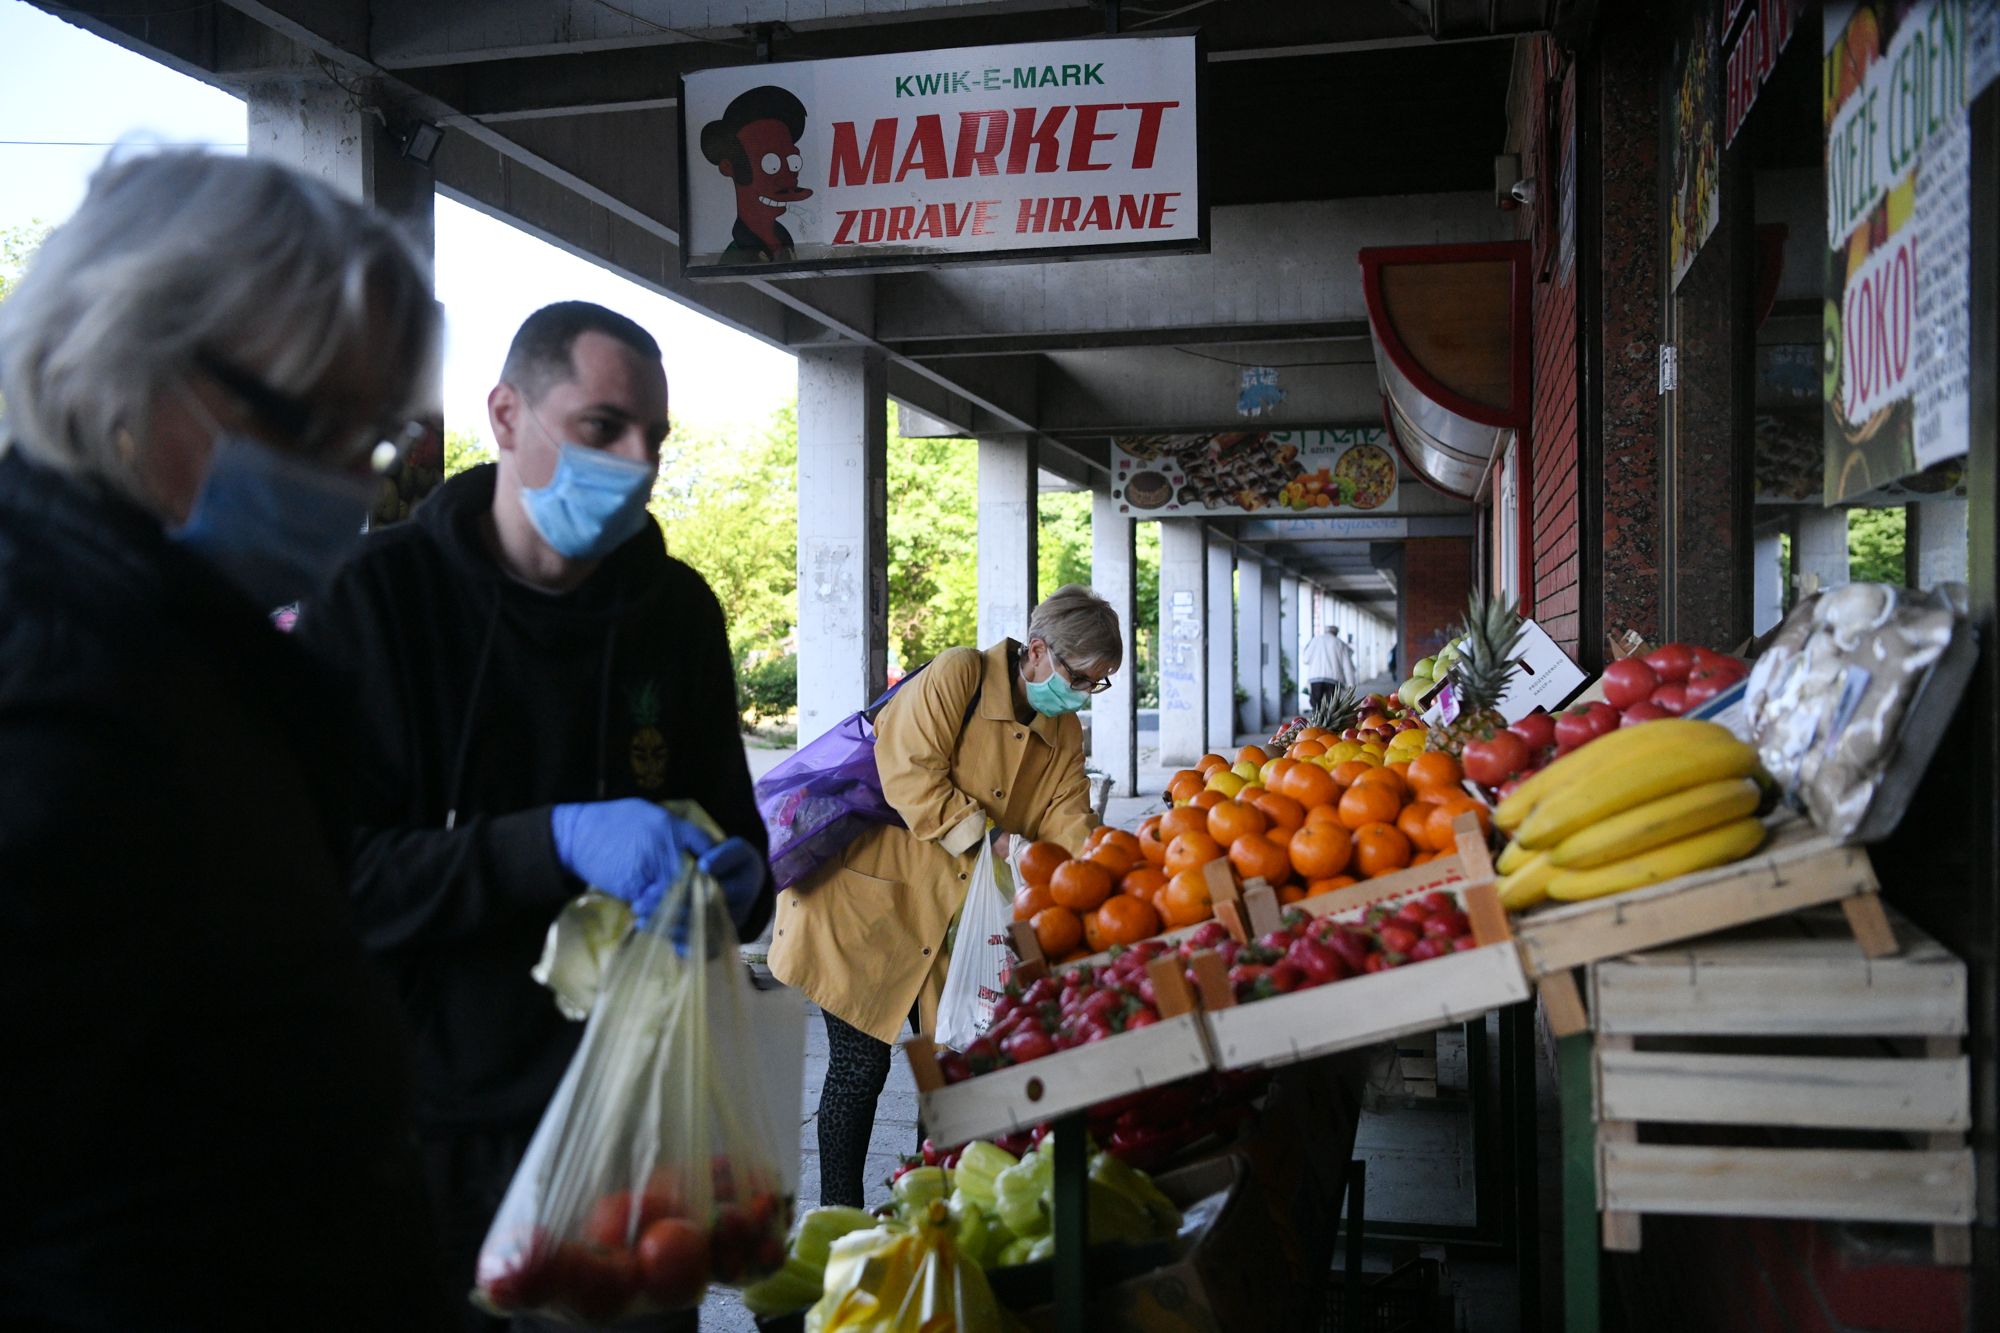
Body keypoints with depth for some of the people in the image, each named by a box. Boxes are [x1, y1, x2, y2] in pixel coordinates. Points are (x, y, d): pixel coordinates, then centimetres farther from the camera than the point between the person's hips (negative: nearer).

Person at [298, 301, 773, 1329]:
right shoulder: (377, 595, -9)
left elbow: (729, 819, 13)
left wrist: (737, 878, -11)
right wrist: (558, 842, -28)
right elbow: (329, 869, -16)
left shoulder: (677, 609, 4)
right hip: (425, 1117, -3)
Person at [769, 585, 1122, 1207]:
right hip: (871, 896, -7)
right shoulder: (958, 676, -15)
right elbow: (912, 776, -22)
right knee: (860, 1064, -3)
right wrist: (989, 839, -26)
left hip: (955, 913, 7)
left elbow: (1066, 814, -3)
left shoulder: (1065, 733, 8)